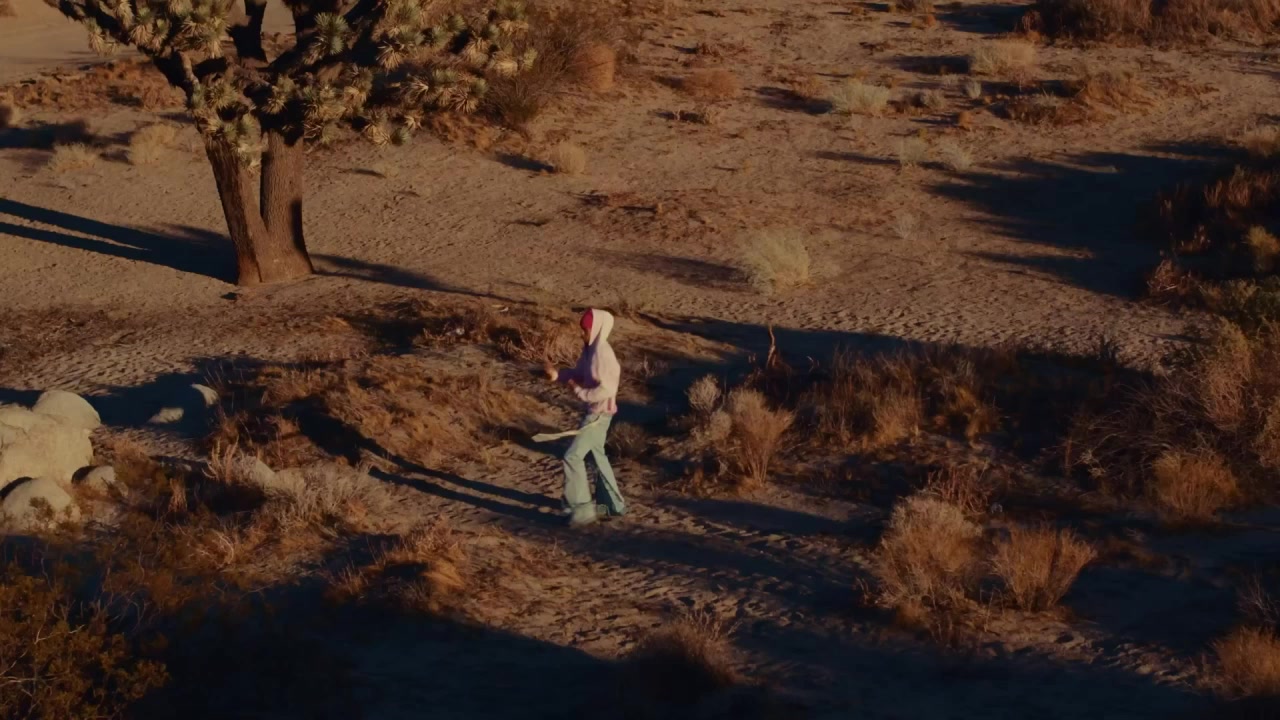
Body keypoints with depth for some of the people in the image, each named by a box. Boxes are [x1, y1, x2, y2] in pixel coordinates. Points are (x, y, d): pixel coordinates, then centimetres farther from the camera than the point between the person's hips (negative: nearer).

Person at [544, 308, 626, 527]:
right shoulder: (590, 349, 6)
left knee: (573, 456, -9)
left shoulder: (602, 354, -23)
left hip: (600, 413, -10)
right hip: (593, 411, 10)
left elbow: (606, 389, -27)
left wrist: (579, 392, -20)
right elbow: (578, 374, 16)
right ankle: (613, 504, 33)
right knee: (596, 454, 21)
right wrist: (558, 375, -1)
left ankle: (583, 508, -3)